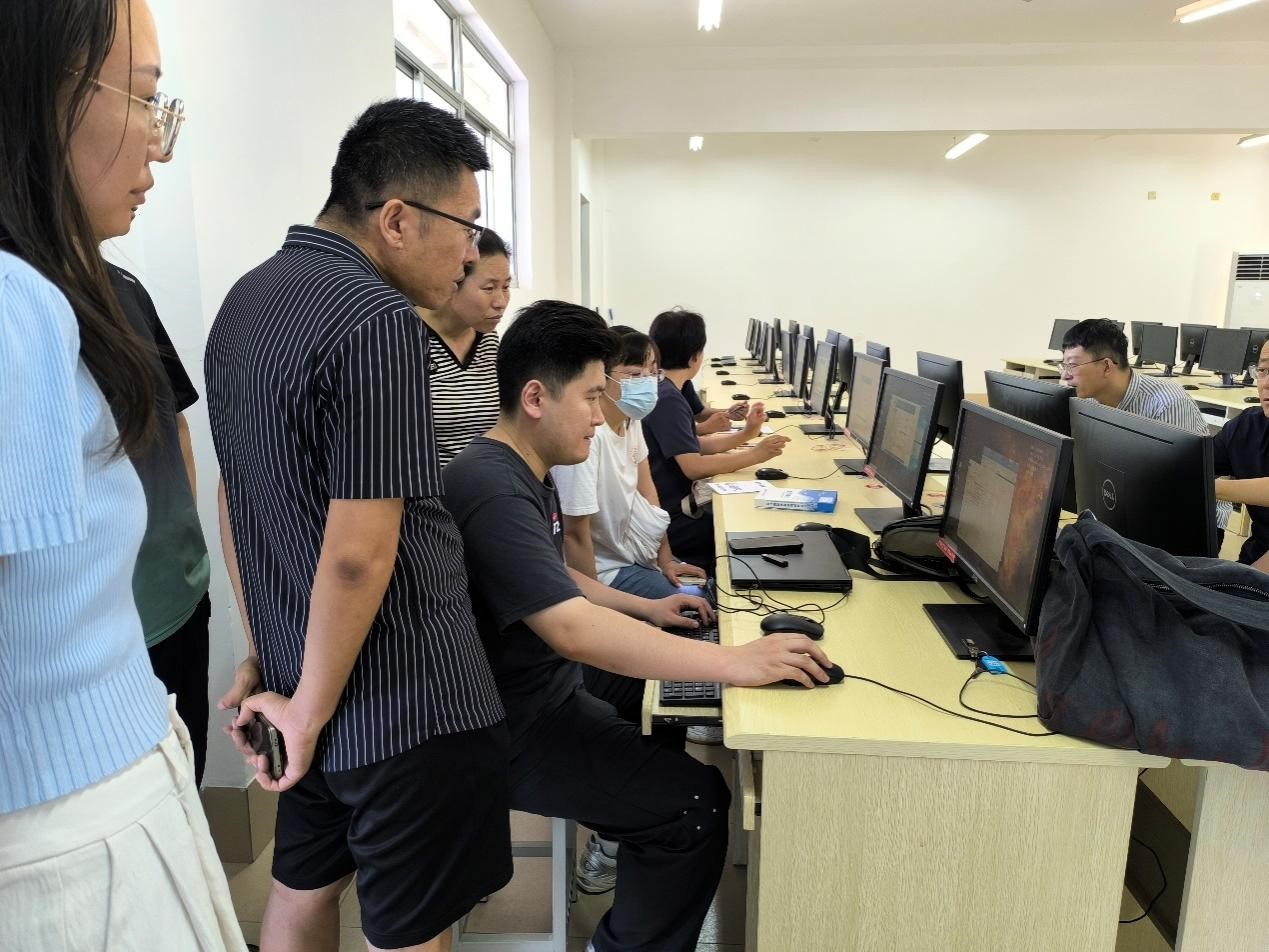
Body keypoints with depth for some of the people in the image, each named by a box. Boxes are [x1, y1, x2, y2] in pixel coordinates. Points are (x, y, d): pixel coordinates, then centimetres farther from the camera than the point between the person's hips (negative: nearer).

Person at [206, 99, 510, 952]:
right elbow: (358, 553, -24)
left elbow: (238, 497, 11)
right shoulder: (378, 322, -22)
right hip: (403, 700, -8)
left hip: (298, 671, 9)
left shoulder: (246, 299, 7)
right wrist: (310, 713, -10)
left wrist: (268, 656, 16)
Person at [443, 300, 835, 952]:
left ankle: (630, 844, 34)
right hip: (511, 732, -10)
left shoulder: (527, 472, 8)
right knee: (696, 805, -12)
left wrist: (644, 608, 13)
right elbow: (571, 628, -37)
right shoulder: (492, 491, -26)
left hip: (545, 691, 10)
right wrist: (734, 663, -36)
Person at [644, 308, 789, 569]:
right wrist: (755, 454, -17)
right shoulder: (667, 399, -21)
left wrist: (746, 434, 9)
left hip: (670, 506, 9)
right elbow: (694, 467, -25)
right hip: (669, 521, -9)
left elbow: (693, 447, 13)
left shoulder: (662, 391, 9)